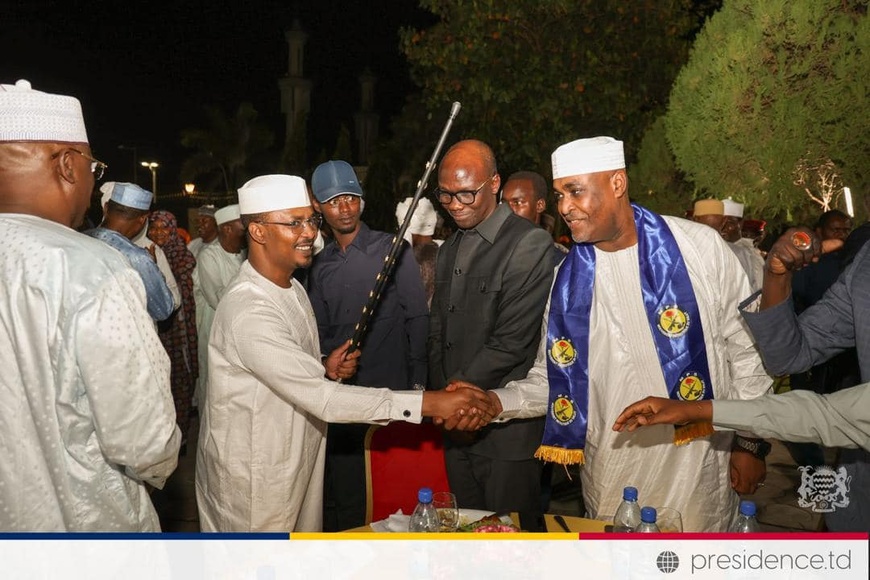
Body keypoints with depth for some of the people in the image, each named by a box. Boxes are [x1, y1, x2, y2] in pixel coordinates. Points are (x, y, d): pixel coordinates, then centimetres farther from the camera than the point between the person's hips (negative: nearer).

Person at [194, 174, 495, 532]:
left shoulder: (292, 289, 6)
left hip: (298, 463, 8)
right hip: (253, 481, -8)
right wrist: (429, 403, -34)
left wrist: (325, 367, -7)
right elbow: (320, 397, -32)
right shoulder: (248, 310, -26)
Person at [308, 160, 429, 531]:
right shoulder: (320, 266, 10)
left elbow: (417, 318, -4)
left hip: (389, 390, -4)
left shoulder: (393, 250, -3)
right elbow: (321, 332, 14)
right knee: (344, 494, 12)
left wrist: (417, 385, -8)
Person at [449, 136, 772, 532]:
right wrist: (495, 401, -11)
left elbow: (746, 348, 0)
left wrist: (750, 442, 1)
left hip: (695, 476, -2)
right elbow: (553, 378, 6)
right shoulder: (568, 278, 1)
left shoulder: (699, 247, -6)